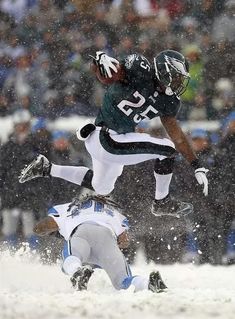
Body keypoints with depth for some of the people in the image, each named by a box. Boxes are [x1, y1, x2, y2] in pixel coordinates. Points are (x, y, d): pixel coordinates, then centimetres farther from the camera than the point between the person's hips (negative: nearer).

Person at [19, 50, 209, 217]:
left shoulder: (168, 102, 2)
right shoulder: (139, 70, -19)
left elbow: (177, 136, 7)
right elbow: (104, 75, -18)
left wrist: (197, 166, 4)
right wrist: (101, 59, -41)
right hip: (105, 139, -9)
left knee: (101, 188, 29)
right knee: (166, 149, -14)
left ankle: (46, 169, 38)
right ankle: (162, 202, 3)